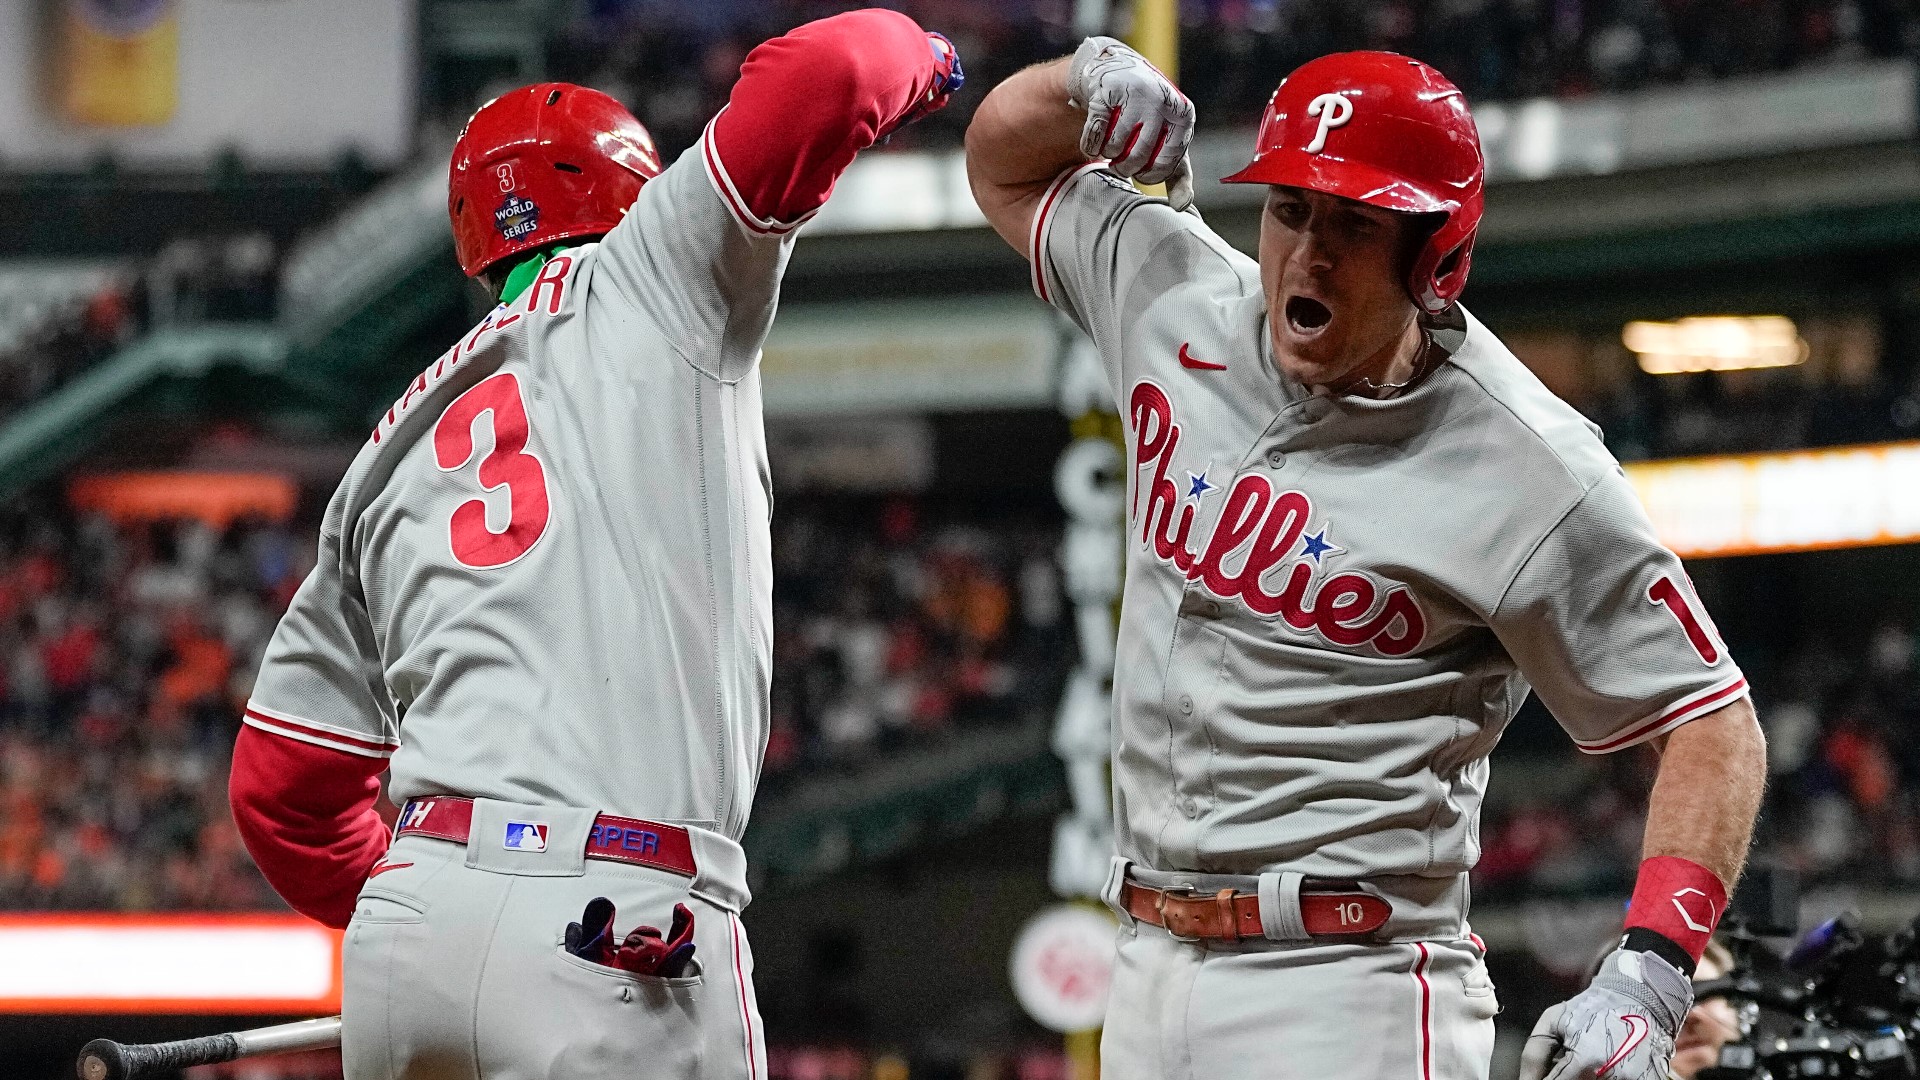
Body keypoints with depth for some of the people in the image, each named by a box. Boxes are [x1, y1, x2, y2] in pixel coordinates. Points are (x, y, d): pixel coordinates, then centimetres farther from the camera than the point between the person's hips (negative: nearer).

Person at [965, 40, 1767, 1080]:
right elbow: (1005, 169, 23)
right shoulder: (1182, 308, 5)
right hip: (1146, 976, 6)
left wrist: (1647, 977, -22)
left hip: (1351, 990, -6)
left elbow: (1713, 725, -9)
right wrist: (1090, 77, 0)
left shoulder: (1529, 478, -12)